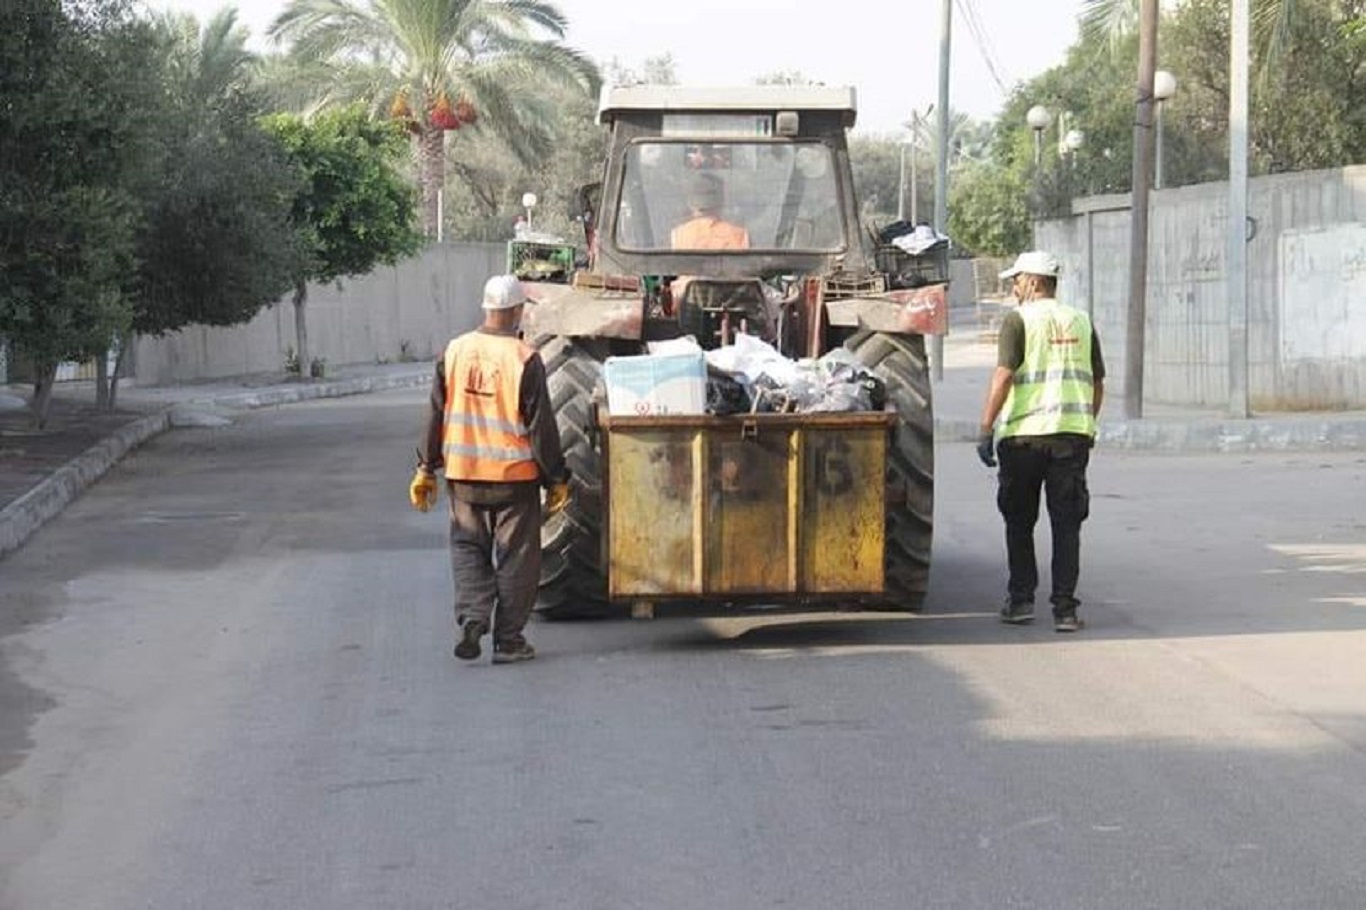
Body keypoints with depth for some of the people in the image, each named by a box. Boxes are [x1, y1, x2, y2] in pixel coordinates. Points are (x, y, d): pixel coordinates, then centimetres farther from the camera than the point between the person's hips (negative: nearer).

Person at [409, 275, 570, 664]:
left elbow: (436, 414, 5)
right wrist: (557, 478, 0)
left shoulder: (455, 351, -1)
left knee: (468, 548, 16)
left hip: (464, 474, 3)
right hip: (514, 474, -3)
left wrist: (427, 468, 13)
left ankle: (470, 617, -4)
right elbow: (541, 426, -9)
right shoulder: (524, 359, -13)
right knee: (515, 557, 7)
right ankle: (508, 640, 9)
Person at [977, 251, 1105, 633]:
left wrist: (986, 429, -11)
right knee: (1066, 523, 4)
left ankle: (1021, 599, 12)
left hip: (1024, 433, -3)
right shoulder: (1081, 321, 11)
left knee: (1019, 521, 12)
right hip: (1073, 432, 3)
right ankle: (1064, 608, -1)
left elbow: (1003, 376, -12)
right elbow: (1097, 383, 14)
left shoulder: (1019, 319, -3)